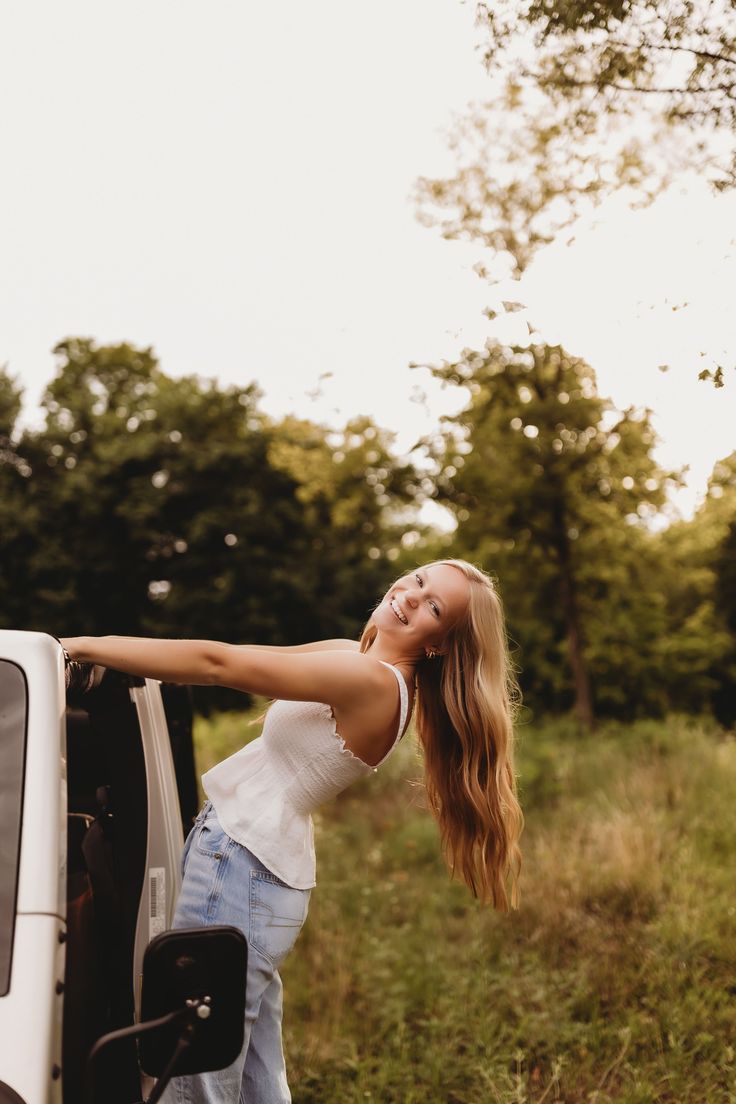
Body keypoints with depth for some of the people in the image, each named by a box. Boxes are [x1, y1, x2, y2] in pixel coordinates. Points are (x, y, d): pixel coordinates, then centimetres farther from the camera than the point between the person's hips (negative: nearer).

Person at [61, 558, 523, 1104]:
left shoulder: (372, 681, -18)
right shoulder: (354, 660, 9)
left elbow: (217, 663, -19)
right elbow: (252, 658, 12)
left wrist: (87, 646, -12)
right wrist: (107, 650, 7)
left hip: (240, 862, -10)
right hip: (263, 863, 10)